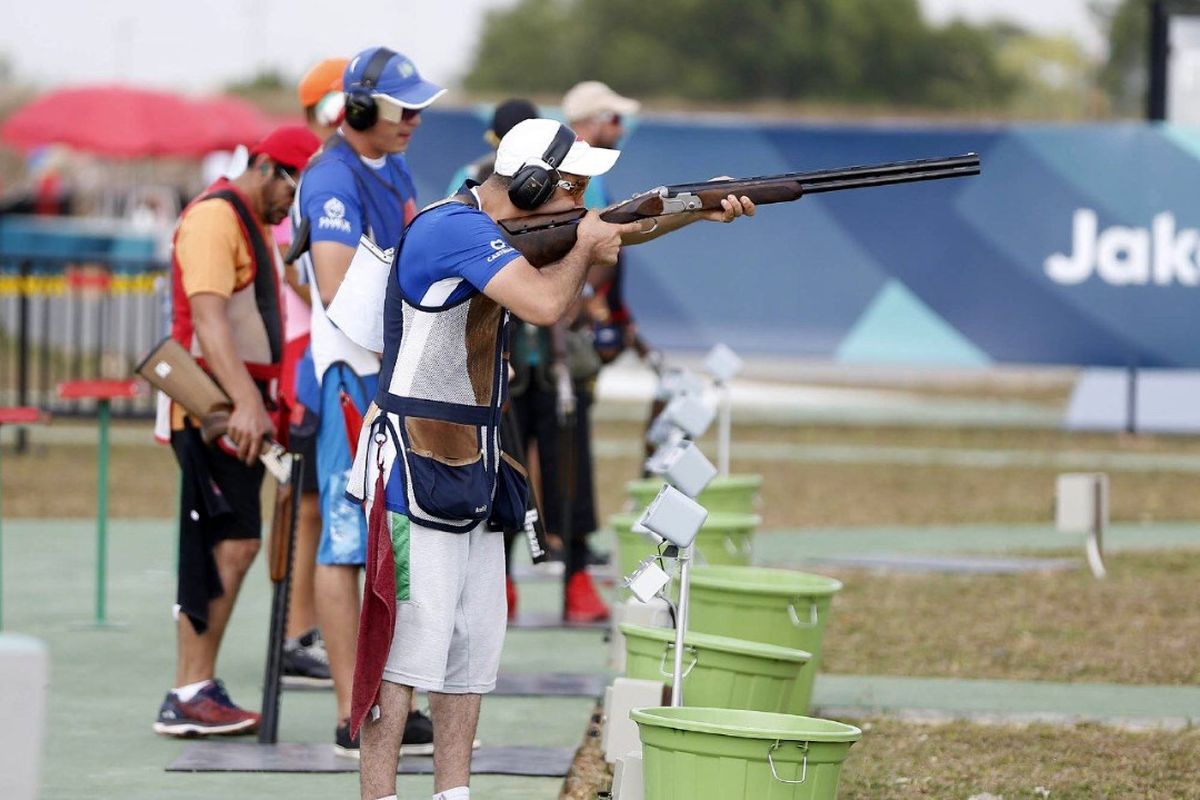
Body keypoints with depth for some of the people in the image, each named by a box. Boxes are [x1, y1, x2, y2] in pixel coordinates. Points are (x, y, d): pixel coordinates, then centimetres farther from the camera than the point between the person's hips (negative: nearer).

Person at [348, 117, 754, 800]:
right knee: (408, 642, -11)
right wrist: (585, 247, -8)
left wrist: (706, 209, 6)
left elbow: (617, 230, 19)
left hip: (473, 472, 10)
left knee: (475, 643, 11)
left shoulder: (493, 230, 13)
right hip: (415, 467, -10)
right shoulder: (456, 228, -17)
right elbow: (546, 304, -28)